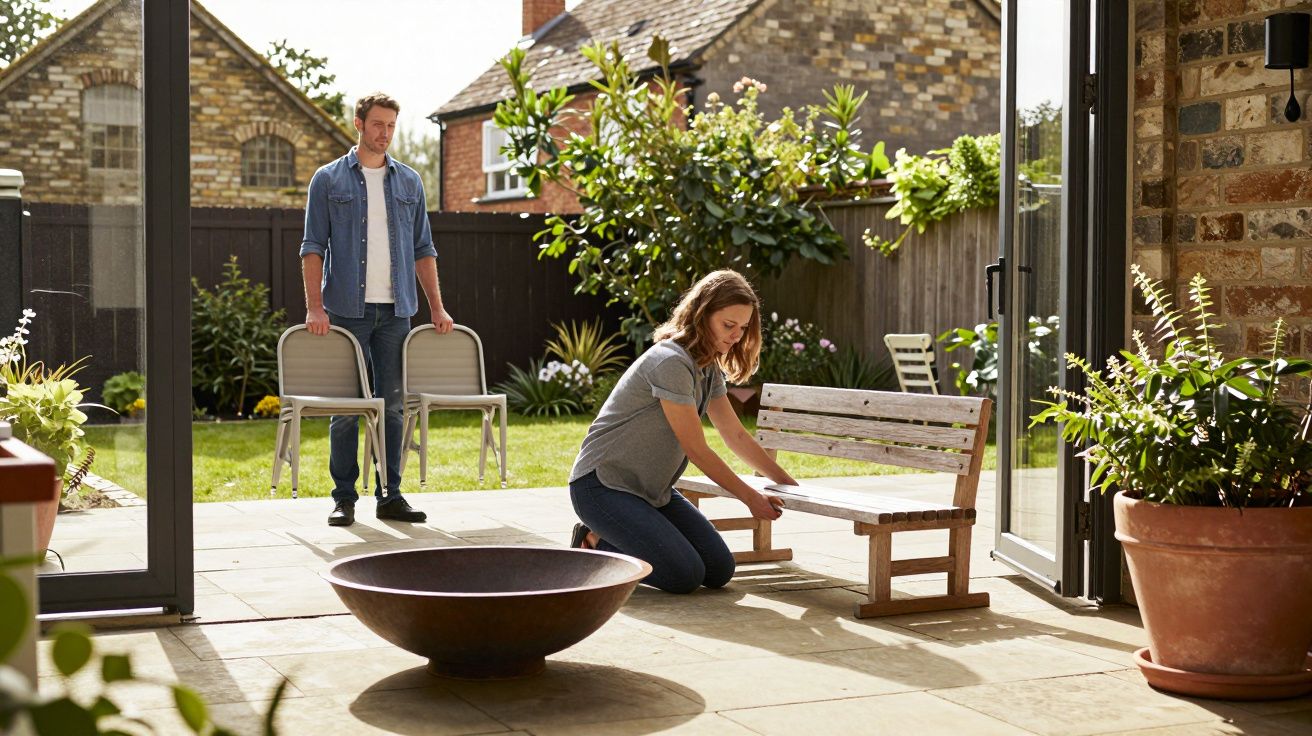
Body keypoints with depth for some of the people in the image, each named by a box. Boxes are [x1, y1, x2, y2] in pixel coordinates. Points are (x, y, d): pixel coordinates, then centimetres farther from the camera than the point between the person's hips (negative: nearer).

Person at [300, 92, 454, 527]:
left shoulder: (409, 182, 13)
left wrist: (436, 306, 5)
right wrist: (315, 307, -11)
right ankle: (344, 498, 6)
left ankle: (390, 495, 10)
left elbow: (423, 248, 14)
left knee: (393, 404, 4)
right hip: (347, 308, -3)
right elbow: (313, 247, -1)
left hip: (395, 310, 3)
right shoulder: (329, 180, 4)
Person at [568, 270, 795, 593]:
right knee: (684, 576, -21)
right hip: (603, 484, -10)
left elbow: (736, 435, 13)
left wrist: (789, 485, 9)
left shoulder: (709, 368, 8)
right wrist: (750, 498, -11)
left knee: (719, 571, 0)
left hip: (652, 490, 10)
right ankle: (593, 544, 0)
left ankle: (610, 537, 13)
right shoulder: (671, 362, -22)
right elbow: (696, 450, -19)